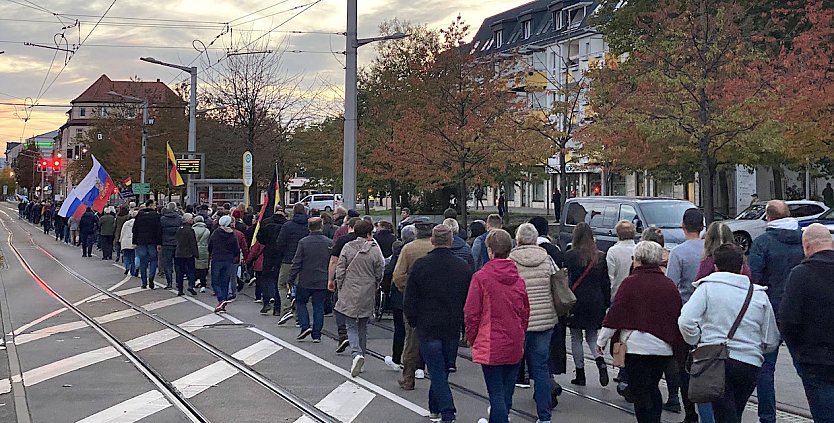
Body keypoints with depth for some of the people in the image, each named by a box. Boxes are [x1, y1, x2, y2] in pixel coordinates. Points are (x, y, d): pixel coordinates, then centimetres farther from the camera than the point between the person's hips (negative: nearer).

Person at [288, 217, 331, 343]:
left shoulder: (303, 242, -8)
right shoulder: (329, 243, -1)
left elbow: (297, 263, -7)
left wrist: (291, 279, 0)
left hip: (306, 281, -2)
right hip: (322, 282, 2)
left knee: (300, 302, 16)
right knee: (318, 306, 8)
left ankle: (305, 326, 1)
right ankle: (316, 334, 8)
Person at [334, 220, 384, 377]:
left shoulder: (347, 248, -4)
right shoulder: (375, 250, -6)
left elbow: (340, 270, -3)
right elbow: (379, 274, 0)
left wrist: (340, 288, 9)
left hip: (349, 293, -1)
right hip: (367, 295, 1)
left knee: (351, 325, 4)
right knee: (363, 326, 15)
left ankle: (357, 353, -19)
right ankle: (361, 357, 20)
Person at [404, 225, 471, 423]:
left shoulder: (420, 265, -9)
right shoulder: (464, 267, -2)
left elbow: (409, 301, -5)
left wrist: (413, 322, 10)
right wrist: (464, 324, 17)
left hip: (427, 327, -3)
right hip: (452, 329, 3)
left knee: (437, 371, 0)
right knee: (443, 370, 17)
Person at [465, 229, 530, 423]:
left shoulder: (481, 277, -11)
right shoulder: (519, 278, 3)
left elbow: (471, 313, -8)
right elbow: (526, 312, 10)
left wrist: (472, 338, 5)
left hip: (490, 346, -5)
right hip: (515, 347, 5)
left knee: (497, 394, -2)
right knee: (506, 393, 16)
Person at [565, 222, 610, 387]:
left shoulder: (569, 256, -9)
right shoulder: (601, 257, 2)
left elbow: (565, 280, -10)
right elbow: (606, 282, 5)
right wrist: (606, 304, 12)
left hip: (576, 301, -3)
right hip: (596, 302, 3)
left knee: (576, 338, 8)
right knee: (592, 336, 16)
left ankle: (580, 375, 9)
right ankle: (601, 363, -9)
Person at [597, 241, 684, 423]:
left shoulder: (631, 283, -8)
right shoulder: (670, 285, 7)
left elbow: (614, 315, -7)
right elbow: (679, 316, 12)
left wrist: (601, 341, 3)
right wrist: (677, 343, 25)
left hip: (638, 346, -5)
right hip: (664, 347, 6)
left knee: (640, 394, 0)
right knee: (652, 390, 19)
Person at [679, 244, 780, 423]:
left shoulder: (707, 287, -1)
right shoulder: (759, 294, 10)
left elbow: (686, 321, -13)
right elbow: (771, 342, 10)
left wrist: (697, 342, 4)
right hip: (750, 364, 4)